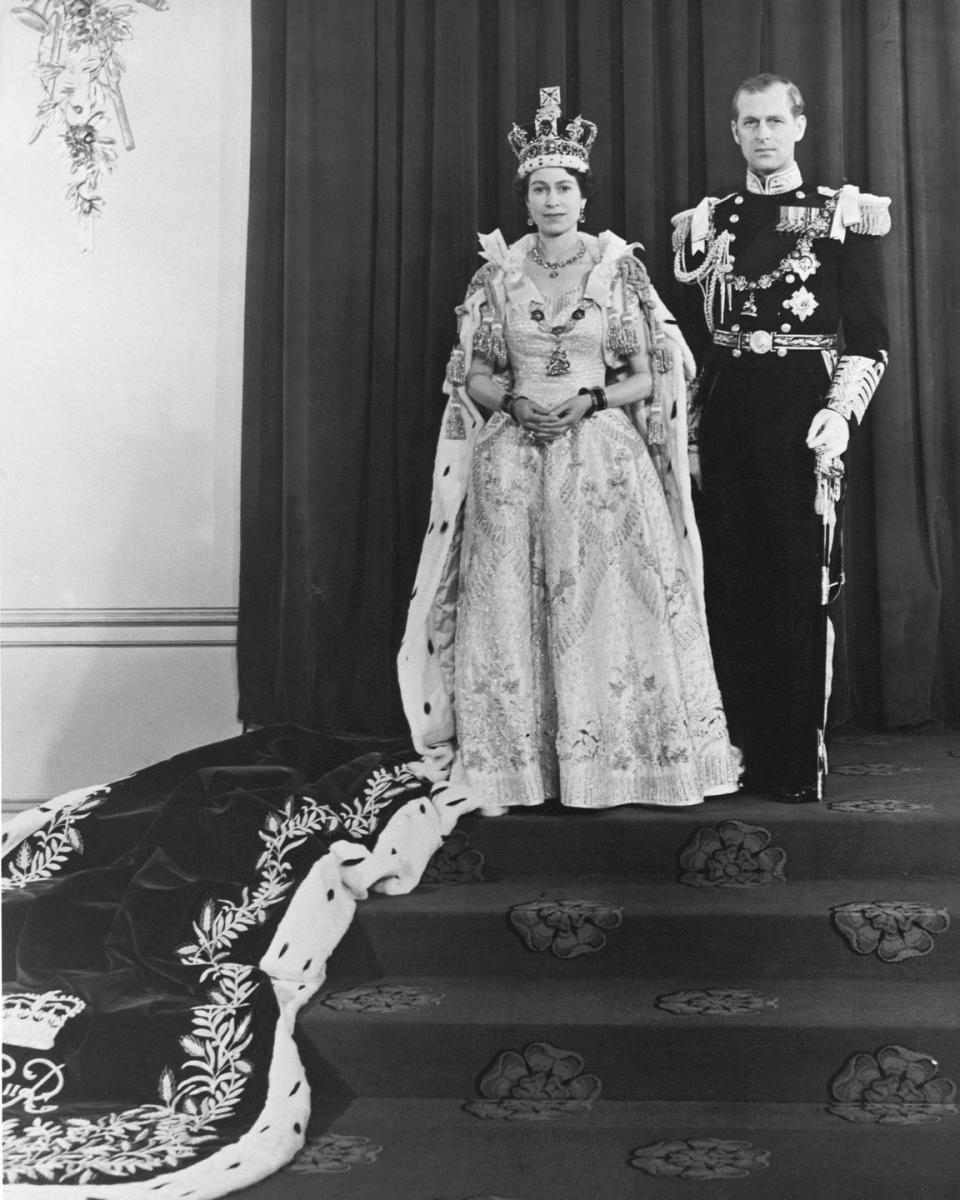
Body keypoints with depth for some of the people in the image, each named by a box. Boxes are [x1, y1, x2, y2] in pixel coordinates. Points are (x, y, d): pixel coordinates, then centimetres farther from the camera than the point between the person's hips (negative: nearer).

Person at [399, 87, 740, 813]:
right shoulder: (498, 274, 7)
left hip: (604, 458, -1)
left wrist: (590, 399, -12)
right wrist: (514, 402, -11)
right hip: (513, 459, 1)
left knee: (606, 601, -5)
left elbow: (650, 376, 4)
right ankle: (508, 767, 5)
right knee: (510, 605, -2)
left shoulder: (618, 268, 3)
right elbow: (472, 376, 9)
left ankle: (616, 760, 5)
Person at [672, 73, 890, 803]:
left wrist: (840, 413, -14)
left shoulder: (843, 214, 3)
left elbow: (870, 338, -1)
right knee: (729, 585, 4)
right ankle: (737, 751, 14)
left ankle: (800, 762, 5)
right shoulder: (707, 222, 13)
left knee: (800, 584, -3)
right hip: (725, 414, 4)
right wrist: (688, 418, 8)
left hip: (801, 413, -3)